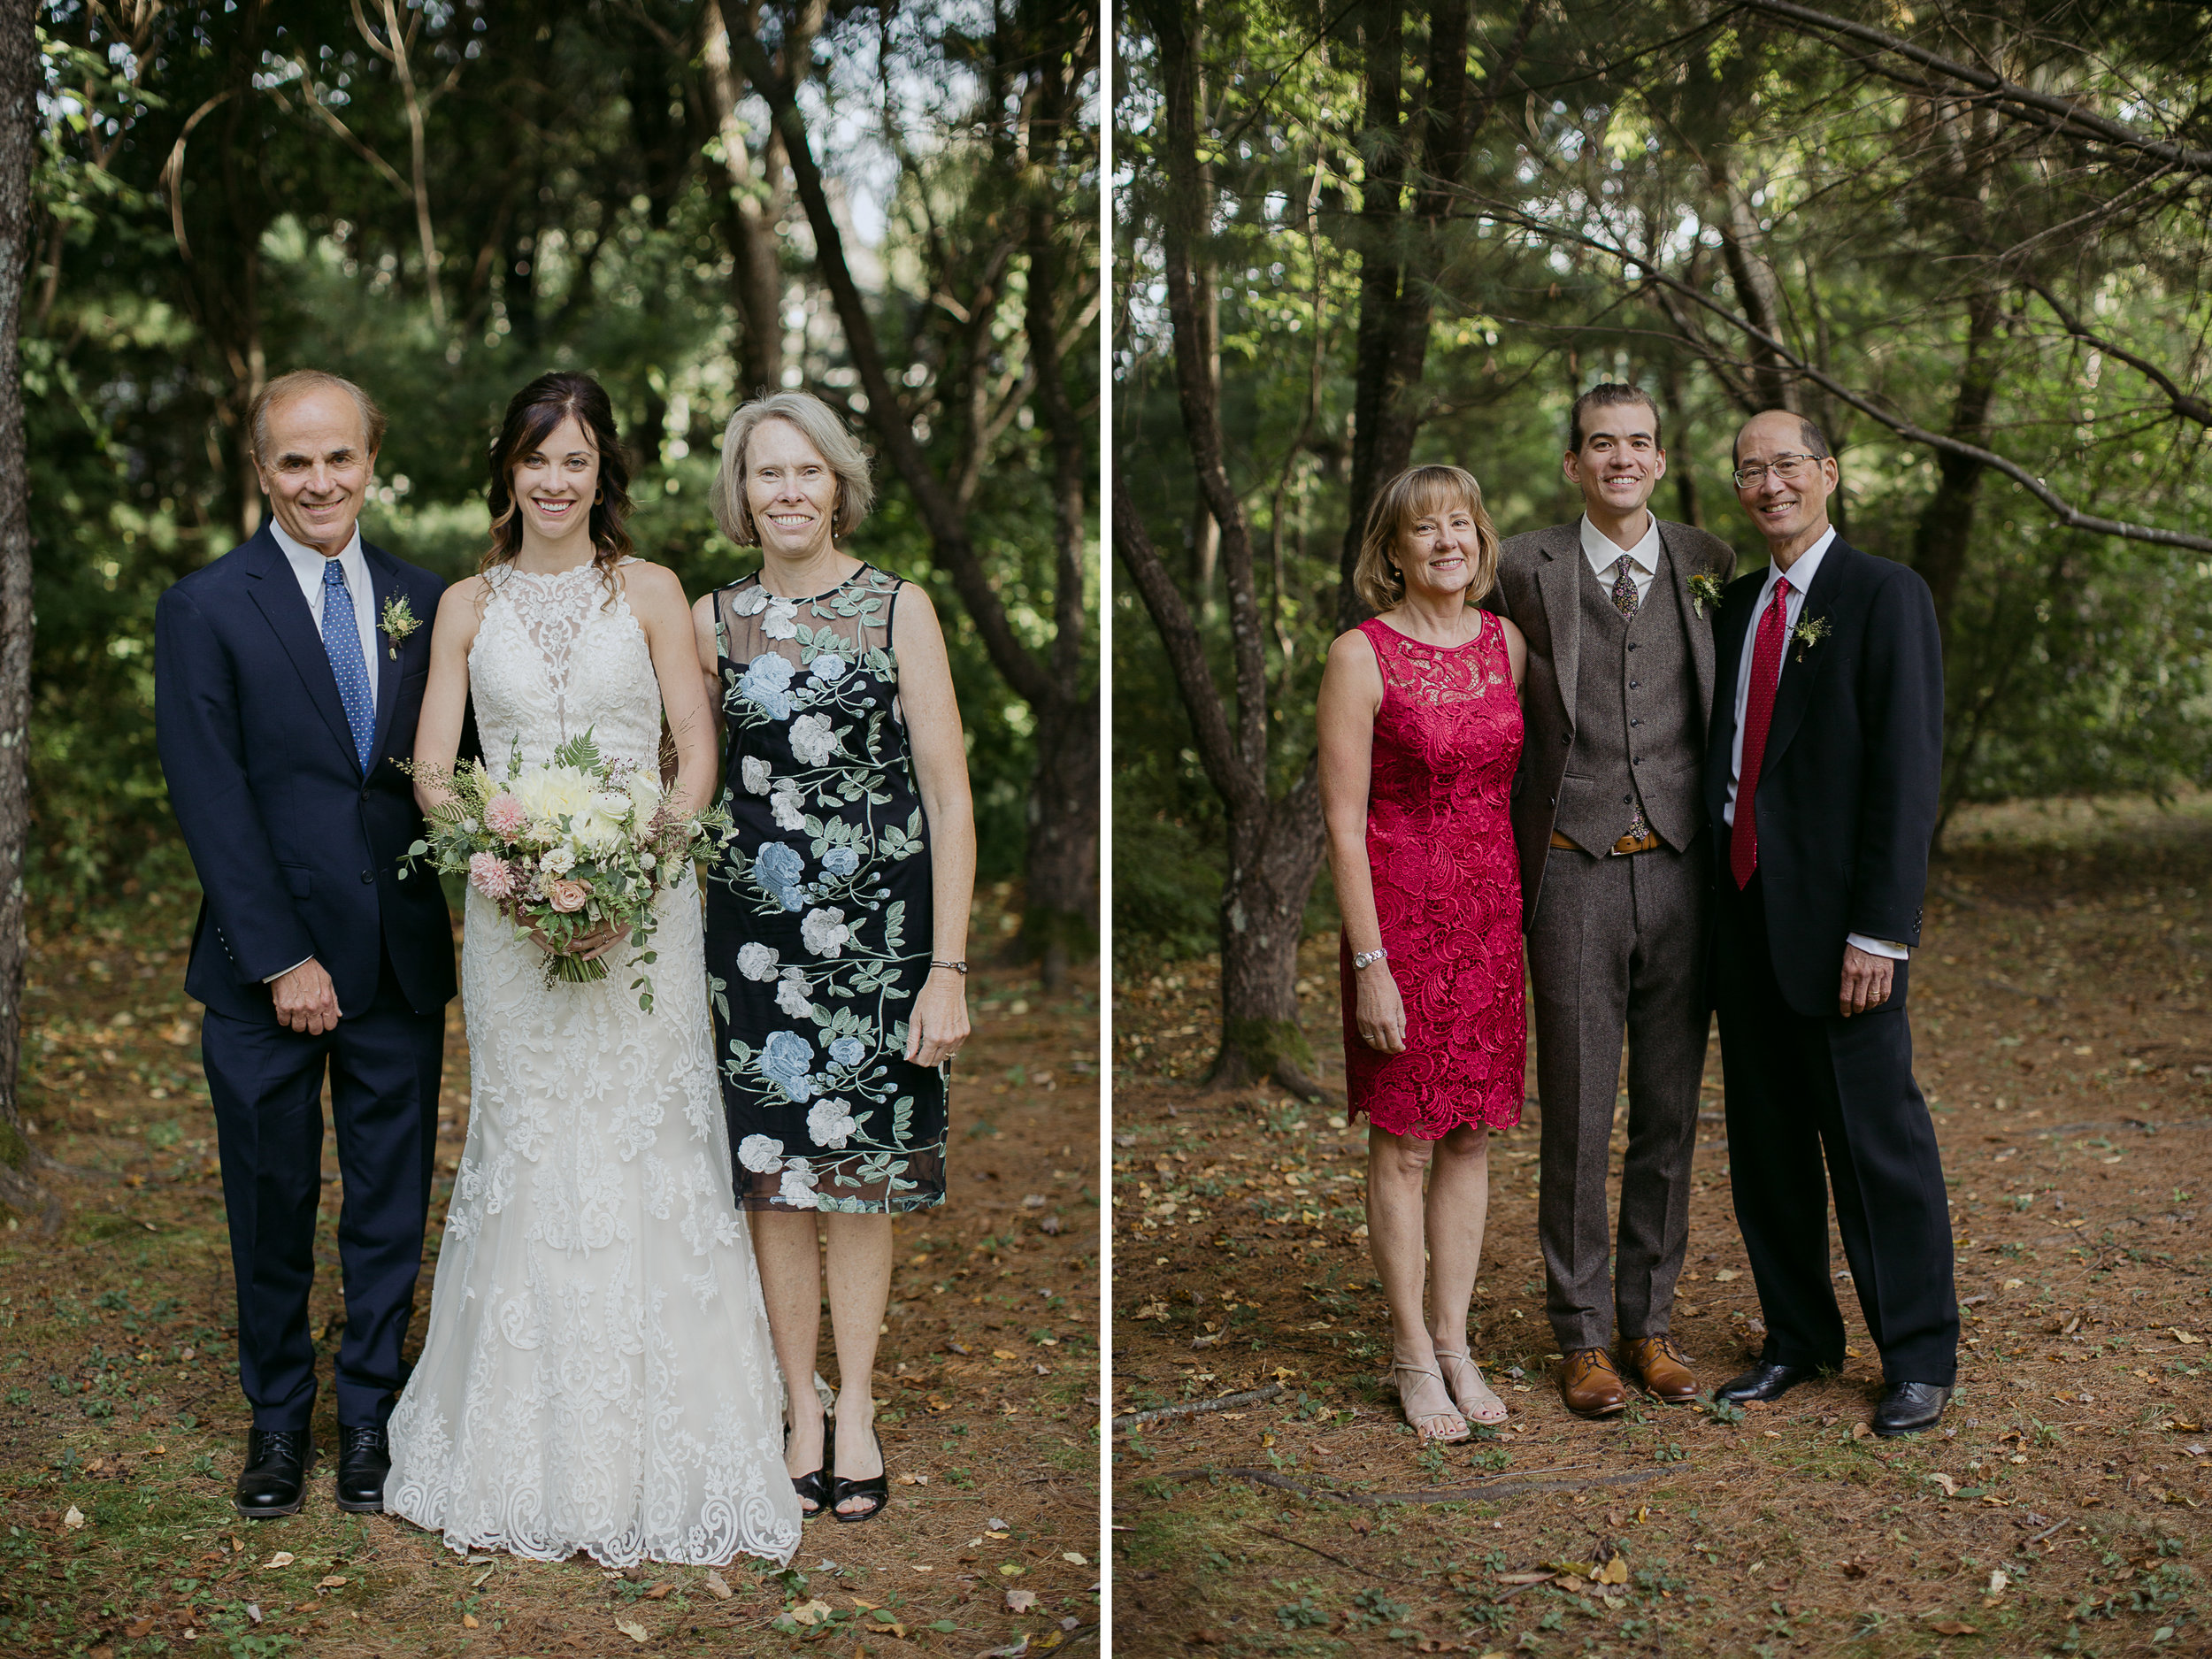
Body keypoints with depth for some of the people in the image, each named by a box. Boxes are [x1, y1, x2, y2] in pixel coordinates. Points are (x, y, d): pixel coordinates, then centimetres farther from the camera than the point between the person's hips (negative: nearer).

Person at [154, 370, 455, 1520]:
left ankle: (372, 1416, 26)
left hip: (402, 960, 3)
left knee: (392, 1207, 10)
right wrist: (280, 958, -13)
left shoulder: (424, 603, 7)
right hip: (265, 969, -2)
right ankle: (279, 1417, 27)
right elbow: (210, 798, -8)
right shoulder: (204, 608, -3)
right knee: (272, 1205, 10)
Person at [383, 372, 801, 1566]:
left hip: (641, 903, -1)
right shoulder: (468, 606, 9)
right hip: (509, 911, 1)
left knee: (641, 1148, -1)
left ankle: (648, 1458, 9)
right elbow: (432, 770, 5)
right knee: (524, 1163, 3)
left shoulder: (649, 592, 5)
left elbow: (698, 748, 1)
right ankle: (522, 1462, 13)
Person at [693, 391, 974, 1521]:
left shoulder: (899, 609, -2)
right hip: (754, 928, 2)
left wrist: (949, 965, -9)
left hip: (878, 927, -2)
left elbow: (949, 793, -4)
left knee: (860, 1175, 5)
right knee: (776, 1175, 5)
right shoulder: (712, 620, 5)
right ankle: (801, 1407, 19)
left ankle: (857, 1407, 20)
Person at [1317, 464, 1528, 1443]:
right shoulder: (1362, 655, -10)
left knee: (1472, 1138, 10)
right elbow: (1343, 821, -12)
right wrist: (1369, 960, -15)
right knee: (1405, 1143, 3)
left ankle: (1454, 1341, 22)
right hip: (1401, 912, -5)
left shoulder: (1506, 641, 7)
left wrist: (1526, 917, 9)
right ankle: (1412, 1354, 15)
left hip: (1492, 913, 5)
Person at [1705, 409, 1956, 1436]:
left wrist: (1880, 930, -17)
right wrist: (1714, 902, 9)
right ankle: (1798, 1340, 25)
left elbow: (1908, 769, -12)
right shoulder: (1738, 606, 15)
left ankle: (1919, 1359, 13)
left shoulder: (1885, 597, -6)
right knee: (1765, 1140, 12)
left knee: (1876, 1138, 0)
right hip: (1741, 906, 7)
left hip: (1834, 913, -6)